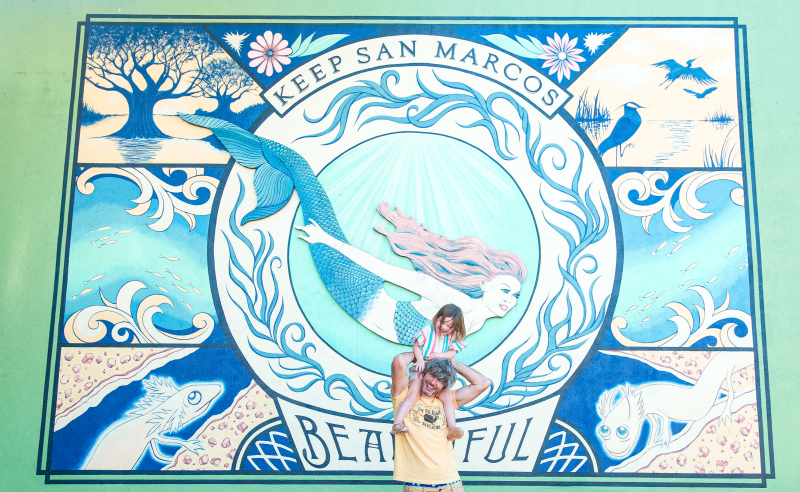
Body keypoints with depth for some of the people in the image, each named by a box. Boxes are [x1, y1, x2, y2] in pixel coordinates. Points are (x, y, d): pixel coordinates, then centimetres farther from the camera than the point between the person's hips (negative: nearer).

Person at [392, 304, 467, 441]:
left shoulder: (453, 337, 6)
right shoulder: (428, 330, -3)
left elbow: (452, 353, 3)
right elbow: (416, 345, -1)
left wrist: (438, 355, -14)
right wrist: (420, 359, -19)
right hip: (421, 369, -3)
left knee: (447, 397, -14)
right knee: (413, 395, -23)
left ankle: (452, 429, -12)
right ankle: (397, 423, -29)